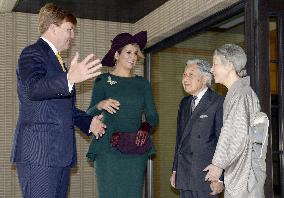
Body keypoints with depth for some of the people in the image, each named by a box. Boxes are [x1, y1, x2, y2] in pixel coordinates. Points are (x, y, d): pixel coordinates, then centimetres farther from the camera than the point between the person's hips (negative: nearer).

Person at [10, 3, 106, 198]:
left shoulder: (56, 59, 23)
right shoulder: (33, 53, -5)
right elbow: (33, 89, -24)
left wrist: (88, 121, 13)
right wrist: (70, 79, -40)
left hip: (61, 152, 9)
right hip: (39, 152, -9)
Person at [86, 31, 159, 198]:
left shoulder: (143, 84, 12)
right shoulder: (103, 81, 4)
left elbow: (154, 118, 13)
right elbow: (90, 115, -1)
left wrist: (146, 123, -8)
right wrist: (100, 106, -21)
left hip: (136, 150, 3)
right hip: (109, 149, -3)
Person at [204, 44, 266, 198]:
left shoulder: (241, 93, -14)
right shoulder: (235, 93, 15)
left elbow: (240, 136, -19)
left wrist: (219, 164, -12)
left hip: (244, 173, -9)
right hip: (236, 173, 9)